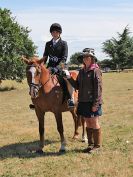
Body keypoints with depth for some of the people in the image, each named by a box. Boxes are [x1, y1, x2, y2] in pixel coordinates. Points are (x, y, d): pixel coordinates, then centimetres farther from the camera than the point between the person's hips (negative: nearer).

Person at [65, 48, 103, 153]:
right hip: (83, 101, 7)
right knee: (88, 123, 13)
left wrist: (95, 104, -18)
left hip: (92, 102, -7)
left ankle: (97, 145, 14)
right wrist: (69, 78, -2)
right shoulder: (82, 71, 11)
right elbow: (77, 86, 13)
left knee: (94, 123, 2)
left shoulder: (96, 71, -11)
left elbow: (98, 88, -14)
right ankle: (91, 144, 24)